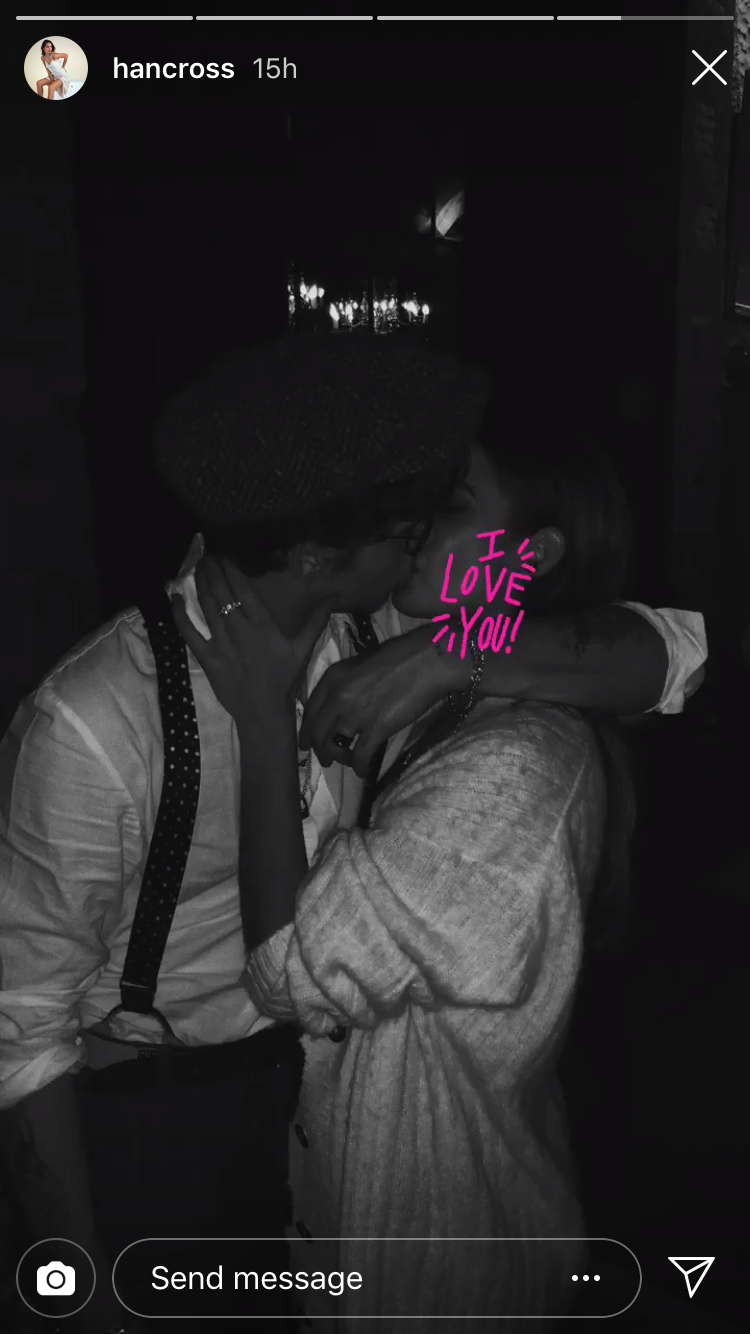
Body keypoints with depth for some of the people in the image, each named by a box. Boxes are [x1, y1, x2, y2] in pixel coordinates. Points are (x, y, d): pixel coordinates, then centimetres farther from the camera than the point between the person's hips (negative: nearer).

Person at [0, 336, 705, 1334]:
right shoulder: (91, 724, -30)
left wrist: (453, 658, -32)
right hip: (154, 1124, -4)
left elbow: (668, 653, -15)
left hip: (322, 1071, 5)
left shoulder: (387, 634, -16)